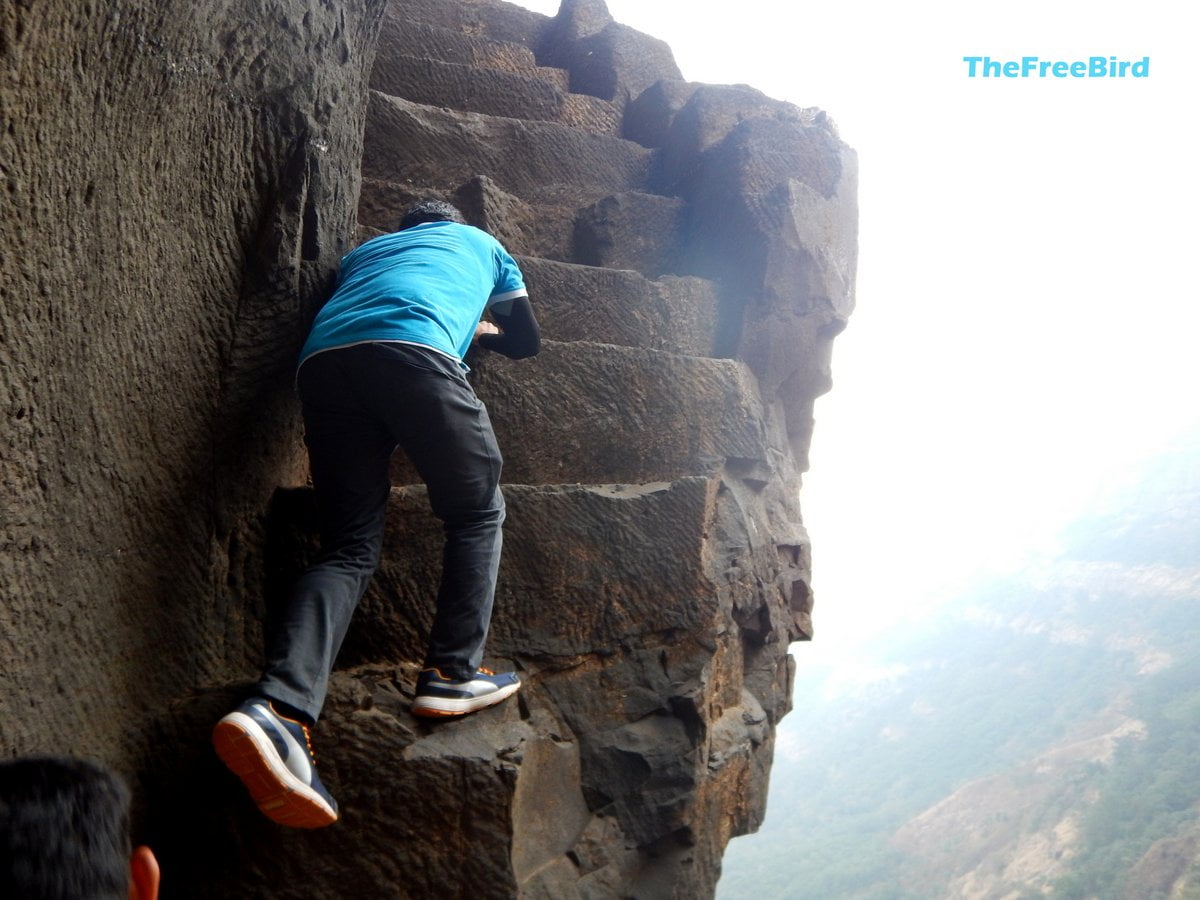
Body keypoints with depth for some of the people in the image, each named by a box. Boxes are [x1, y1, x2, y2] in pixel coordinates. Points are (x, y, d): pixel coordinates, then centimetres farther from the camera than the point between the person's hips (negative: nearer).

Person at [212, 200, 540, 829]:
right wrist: (479, 331, 57)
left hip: (321, 363, 4)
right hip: (413, 353, -4)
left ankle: (278, 707, -18)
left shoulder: (364, 250, 44)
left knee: (348, 546, 2)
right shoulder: (481, 242, 36)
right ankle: (453, 674, 3)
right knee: (478, 513, 13)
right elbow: (526, 341, 40)